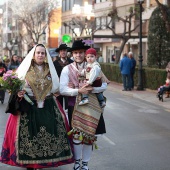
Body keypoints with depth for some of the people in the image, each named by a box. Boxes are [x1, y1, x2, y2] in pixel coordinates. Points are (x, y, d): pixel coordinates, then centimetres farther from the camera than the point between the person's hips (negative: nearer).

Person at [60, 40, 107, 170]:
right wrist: (78, 91, -19)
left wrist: (91, 89, -18)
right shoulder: (67, 69, -1)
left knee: (89, 135, 8)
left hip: (91, 105, 2)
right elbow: (62, 89, -9)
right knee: (77, 135, 0)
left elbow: (104, 85, -2)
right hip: (74, 106, -2)